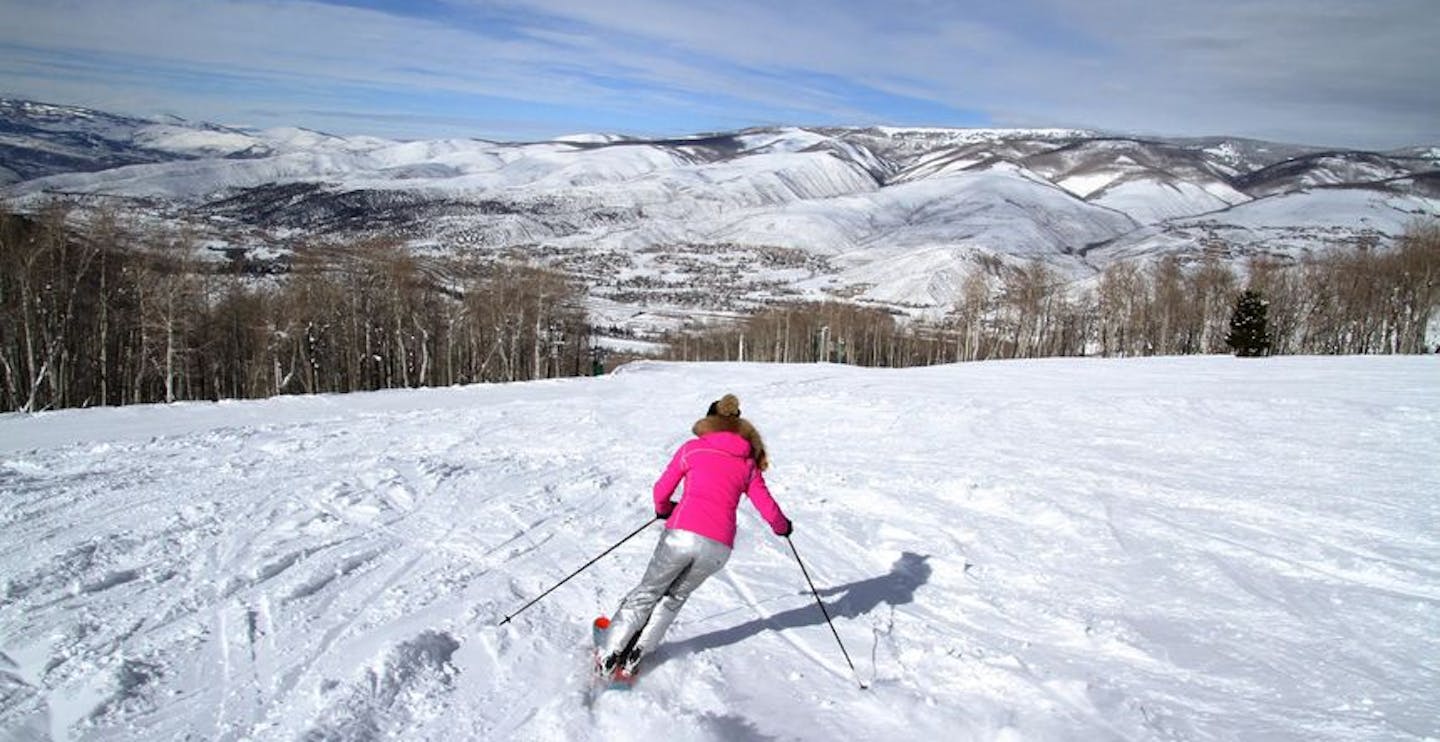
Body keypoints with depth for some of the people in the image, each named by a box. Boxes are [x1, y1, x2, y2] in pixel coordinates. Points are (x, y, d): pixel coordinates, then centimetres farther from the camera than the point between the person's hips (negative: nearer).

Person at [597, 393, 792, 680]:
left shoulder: (693, 448, 12)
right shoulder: (748, 463, 17)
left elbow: (661, 492, 14)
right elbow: (768, 508, 13)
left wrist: (663, 509, 36)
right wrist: (782, 526, 35)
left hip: (681, 535, -2)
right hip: (719, 546, 2)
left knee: (648, 592, 20)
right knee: (675, 597, 24)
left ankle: (607, 657, 18)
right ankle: (633, 658, 18)